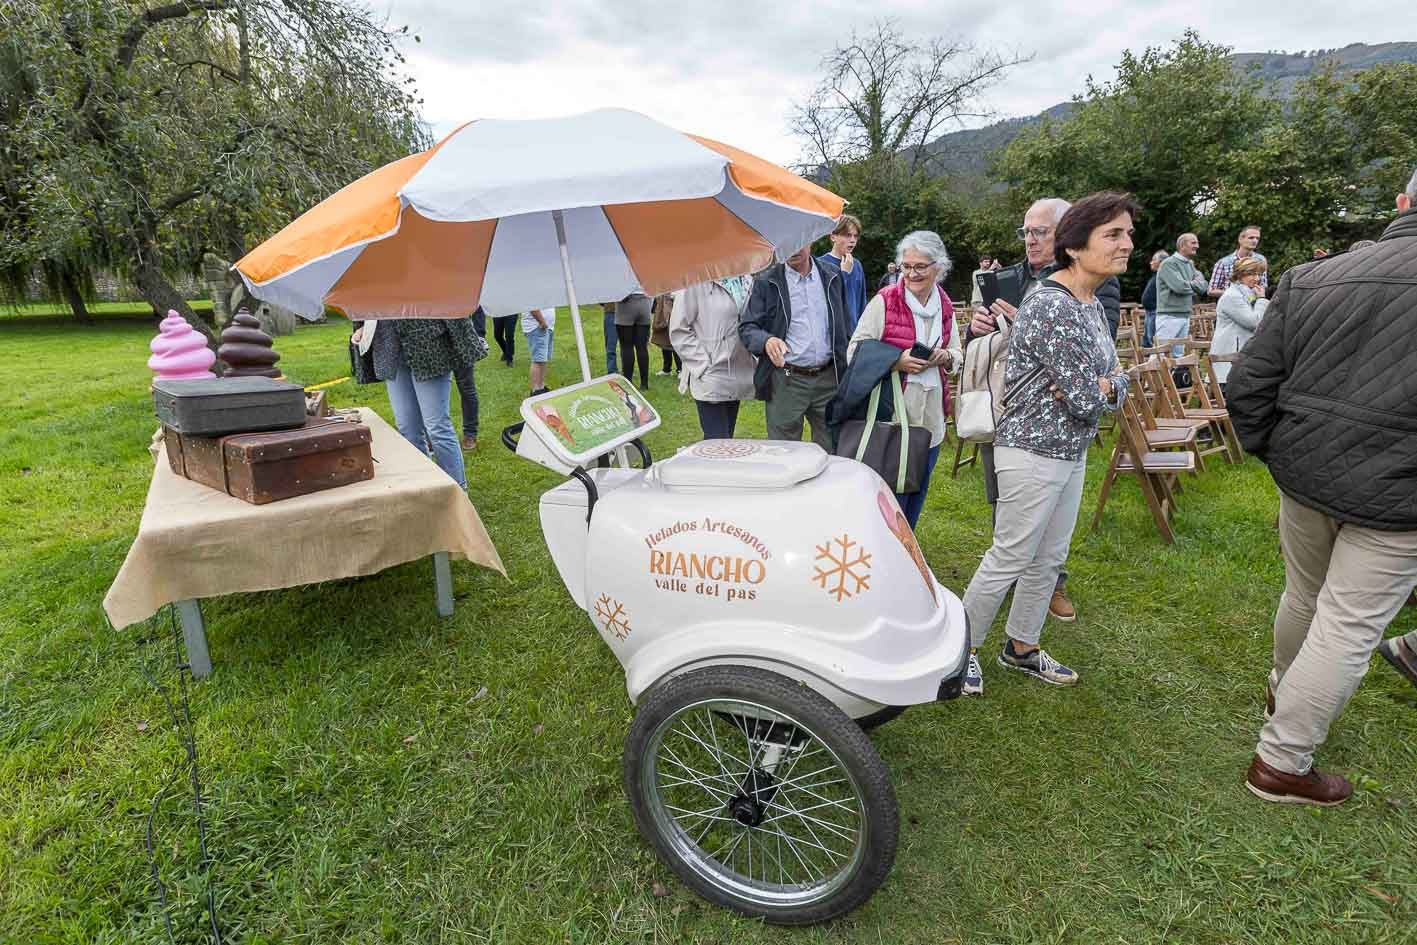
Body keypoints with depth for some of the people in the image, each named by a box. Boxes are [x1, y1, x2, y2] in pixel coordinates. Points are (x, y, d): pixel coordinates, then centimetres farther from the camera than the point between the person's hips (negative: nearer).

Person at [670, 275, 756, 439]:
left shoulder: (747, 281, 11)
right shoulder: (698, 282, -9)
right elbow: (679, 330, -9)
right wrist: (704, 365, -13)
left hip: (737, 380, 6)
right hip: (711, 381, -6)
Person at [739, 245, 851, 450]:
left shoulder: (832, 276, 9)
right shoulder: (766, 281, -1)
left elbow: (844, 325, 14)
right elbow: (747, 327, -5)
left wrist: (847, 372, 10)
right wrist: (766, 340, -27)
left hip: (828, 379, 3)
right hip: (786, 381, -3)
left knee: (831, 452, 11)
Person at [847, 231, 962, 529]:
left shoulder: (945, 307, 8)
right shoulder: (884, 301, -9)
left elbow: (958, 355, 17)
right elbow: (855, 353, -11)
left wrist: (944, 357, -5)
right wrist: (897, 362, -23)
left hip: (931, 415, 6)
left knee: (917, 492, 17)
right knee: (891, 495, 0)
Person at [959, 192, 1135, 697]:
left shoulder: (1092, 303, 8)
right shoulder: (1052, 307, -22)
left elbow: (1118, 380, 9)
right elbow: (1088, 399, -22)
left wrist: (1091, 386, -13)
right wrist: (1093, 387, 0)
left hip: (1072, 450, 9)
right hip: (1034, 452, -9)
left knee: (1048, 558, 17)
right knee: (1009, 559, 2)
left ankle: (1022, 648, 33)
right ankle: (962, 648, 20)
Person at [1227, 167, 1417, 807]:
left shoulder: (1308, 280, -1)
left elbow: (1246, 388, -1)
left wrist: (1269, 451, 12)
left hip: (1304, 476, 5)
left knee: (1303, 598, 24)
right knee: (1348, 629, 6)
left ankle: (1282, 692, 47)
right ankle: (1281, 764, 15)